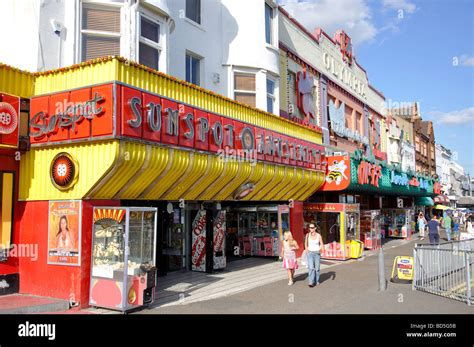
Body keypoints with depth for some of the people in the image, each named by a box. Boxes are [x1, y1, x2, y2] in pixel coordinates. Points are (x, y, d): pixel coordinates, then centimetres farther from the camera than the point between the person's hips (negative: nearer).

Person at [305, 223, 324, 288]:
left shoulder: (319, 235, -7)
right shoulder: (307, 235, -3)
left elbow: (322, 245, 0)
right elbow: (306, 244, 12)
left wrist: (320, 249, -18)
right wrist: (306, 250, -2)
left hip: (317, 253, 0)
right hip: (310, 253, 0)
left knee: (317, 268, 7)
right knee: (311, 268, -13)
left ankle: (316, 280, 28)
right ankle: (311, 282, -15)